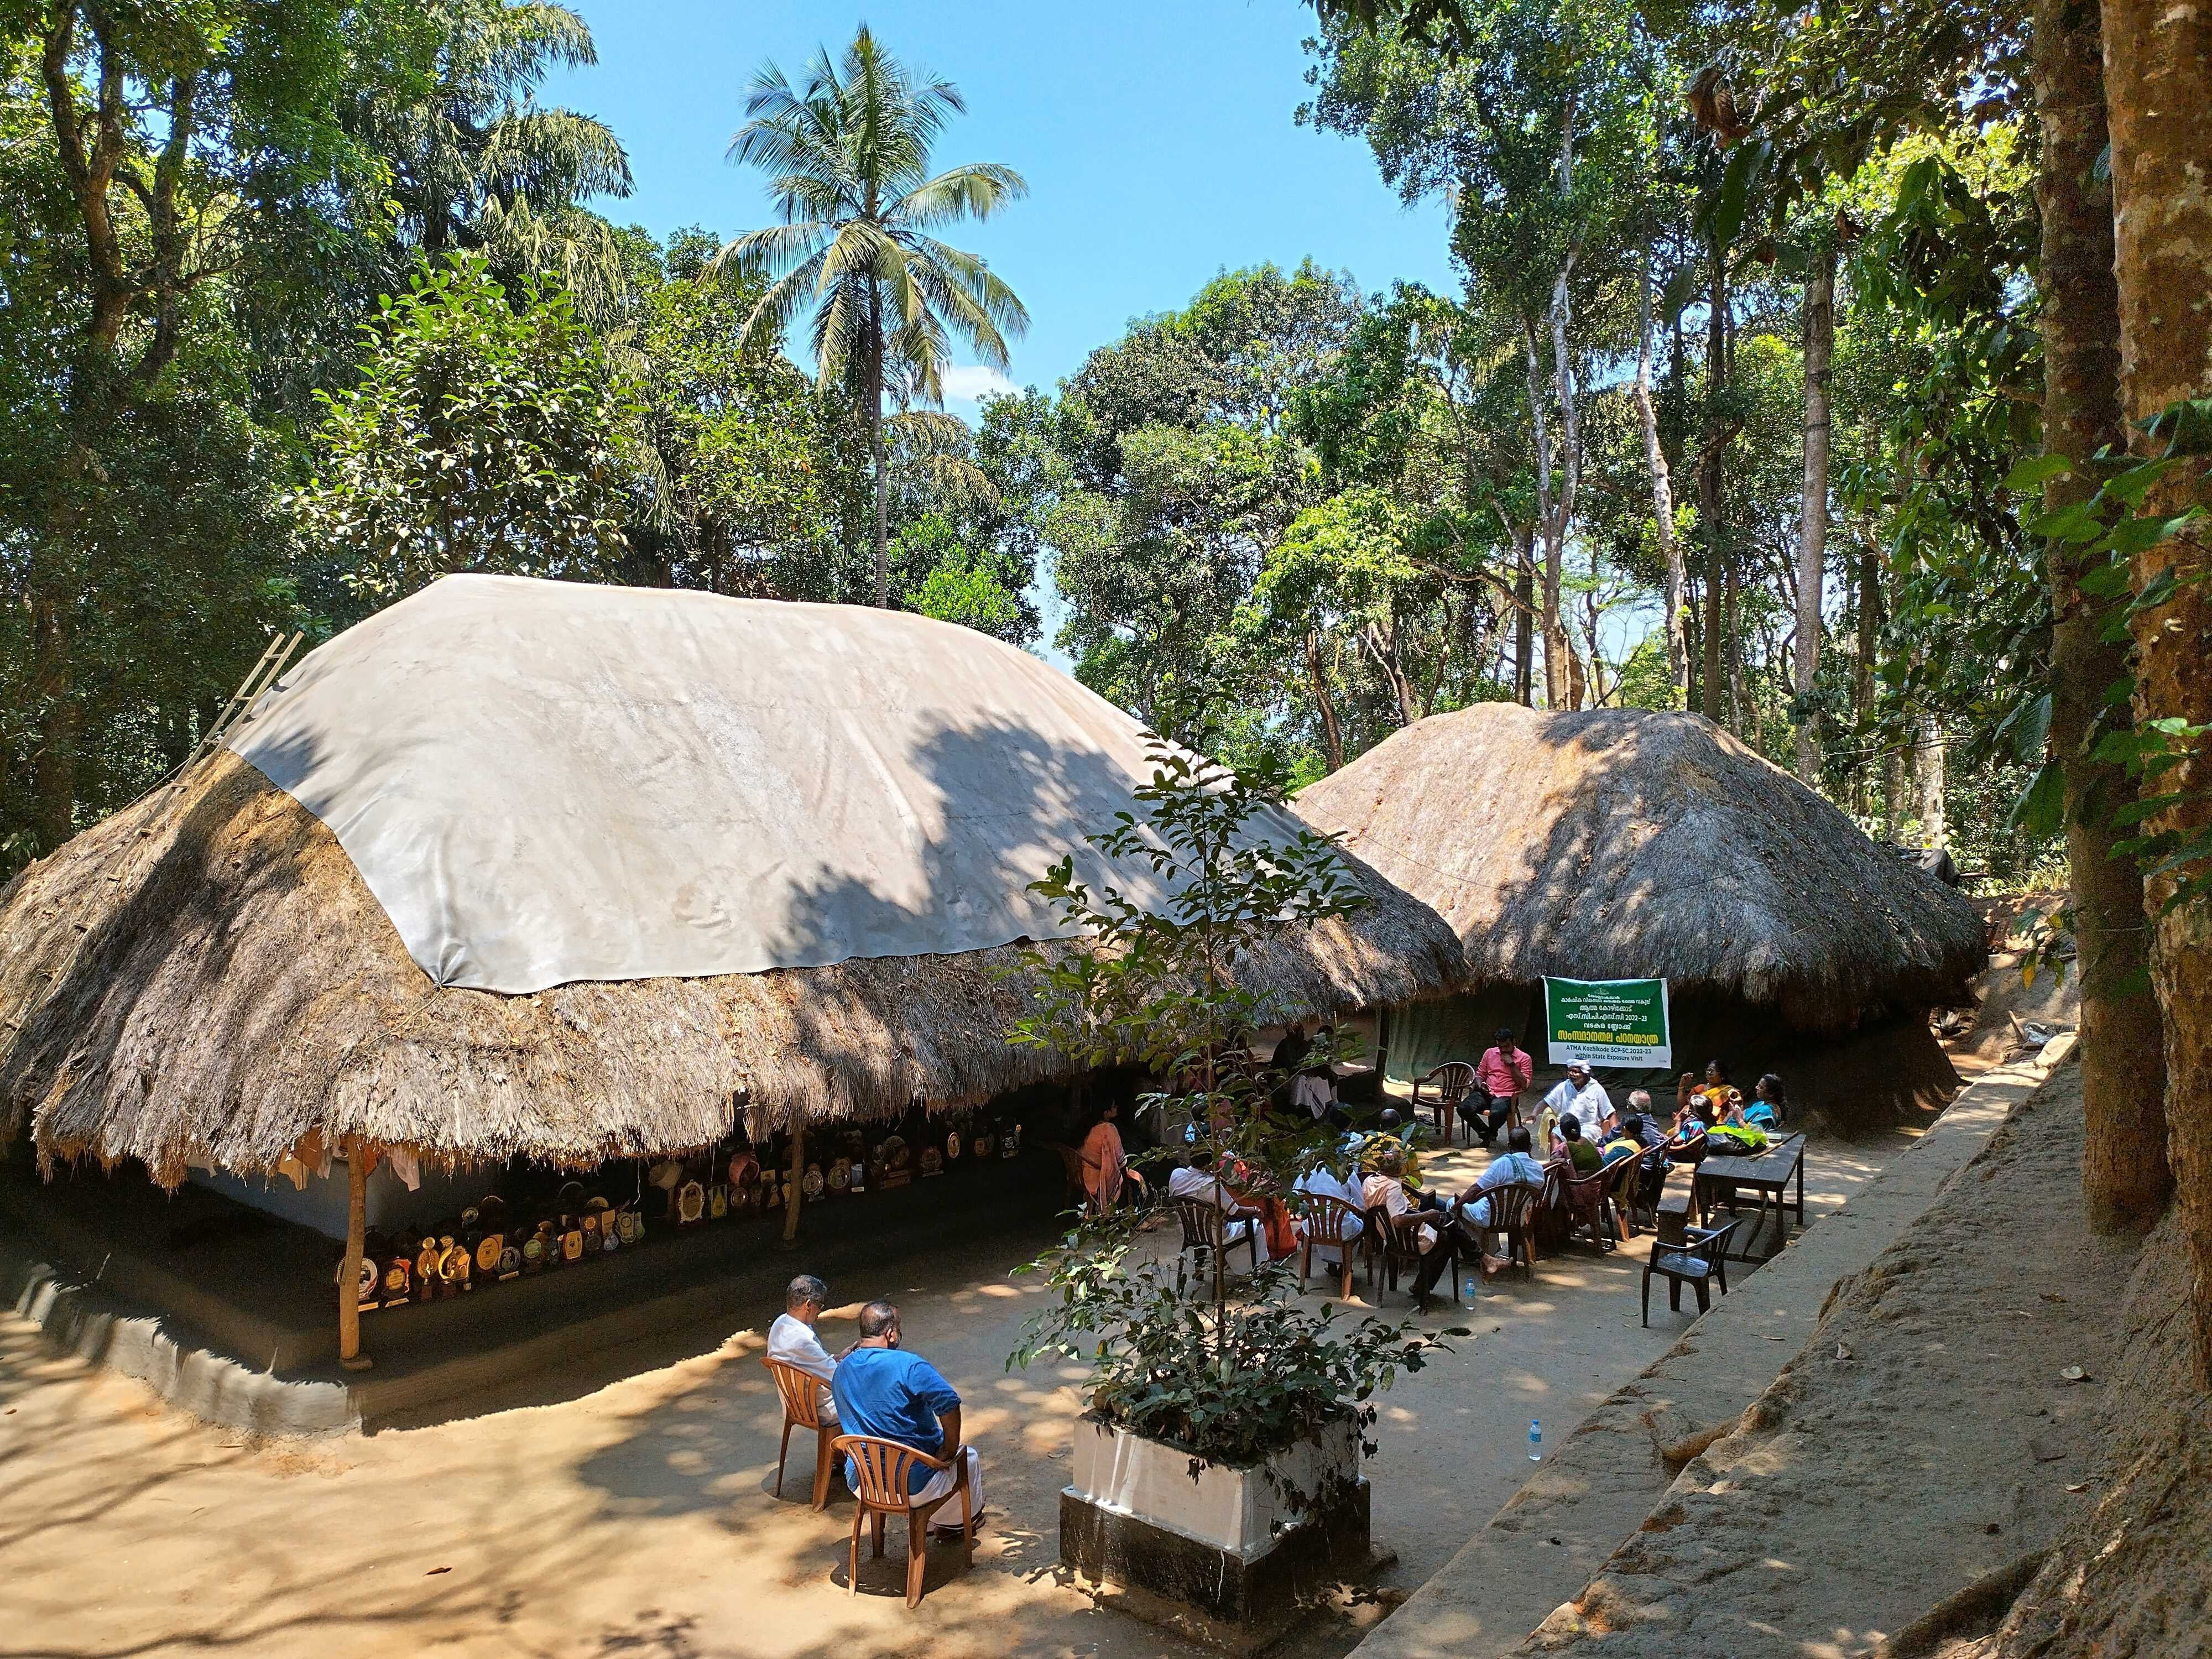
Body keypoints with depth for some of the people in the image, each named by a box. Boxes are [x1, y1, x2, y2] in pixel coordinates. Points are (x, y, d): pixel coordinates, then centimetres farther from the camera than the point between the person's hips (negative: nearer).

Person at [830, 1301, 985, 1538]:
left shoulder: (842, 1370, 2)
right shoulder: (908, 1365, -20)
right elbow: (950, 1404, -29)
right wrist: (949, 1451, -14)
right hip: (911, 1487, -7)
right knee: (969, 1458, 23)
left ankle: (937, 1524, 43)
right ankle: (953, 1522, 43)